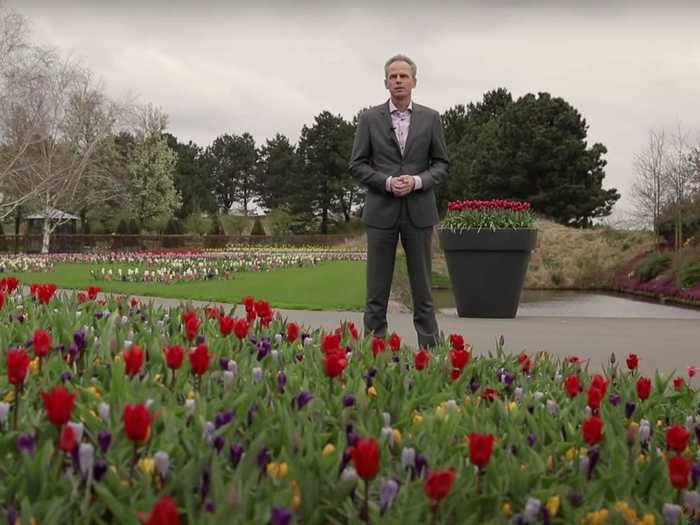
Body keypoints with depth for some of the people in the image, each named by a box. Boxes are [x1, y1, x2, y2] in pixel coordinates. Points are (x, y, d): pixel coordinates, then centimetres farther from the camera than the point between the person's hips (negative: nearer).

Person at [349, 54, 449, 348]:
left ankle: (430, 351, 11)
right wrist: (387, 182, -13)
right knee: (377, 291, 2)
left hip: (419, 212, 1)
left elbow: (441, 166, 7)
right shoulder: (369, 118, 4)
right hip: (381, 212, -1)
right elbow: (357, 165, 2)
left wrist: (416, 181, -12)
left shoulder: (430, 118, 6)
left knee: (422, 289, 5)